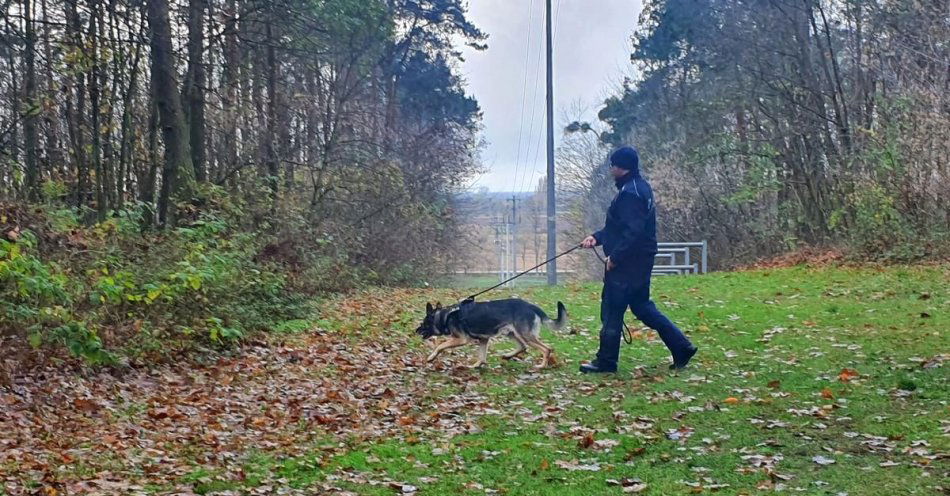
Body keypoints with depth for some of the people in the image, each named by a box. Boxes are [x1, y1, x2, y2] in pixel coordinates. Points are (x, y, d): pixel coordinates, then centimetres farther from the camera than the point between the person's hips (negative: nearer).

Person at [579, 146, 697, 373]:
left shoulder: (630, 193, -19)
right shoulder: (638, 187, 15)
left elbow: (633, 231, -26)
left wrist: (615, 256, -21)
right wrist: (597, 237, 11)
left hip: (628, 263, -11)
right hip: (639, 261, 11)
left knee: (612, 311, -1)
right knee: (641, 306, 17)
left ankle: (606, 361, 8)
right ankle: (682, 347, 17)